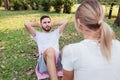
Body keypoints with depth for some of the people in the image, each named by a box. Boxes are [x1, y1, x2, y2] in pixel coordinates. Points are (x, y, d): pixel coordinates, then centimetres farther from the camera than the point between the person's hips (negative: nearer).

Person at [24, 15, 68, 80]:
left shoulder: (55, 33, 33)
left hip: (57, 58, 2)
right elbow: (26, 24, 13)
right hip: (44, 59, -2)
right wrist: (38, 25, 27)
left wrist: (53, 24, 33)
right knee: (50, 50, -39)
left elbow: (65, 22, 28)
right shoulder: (38, 34, 27)